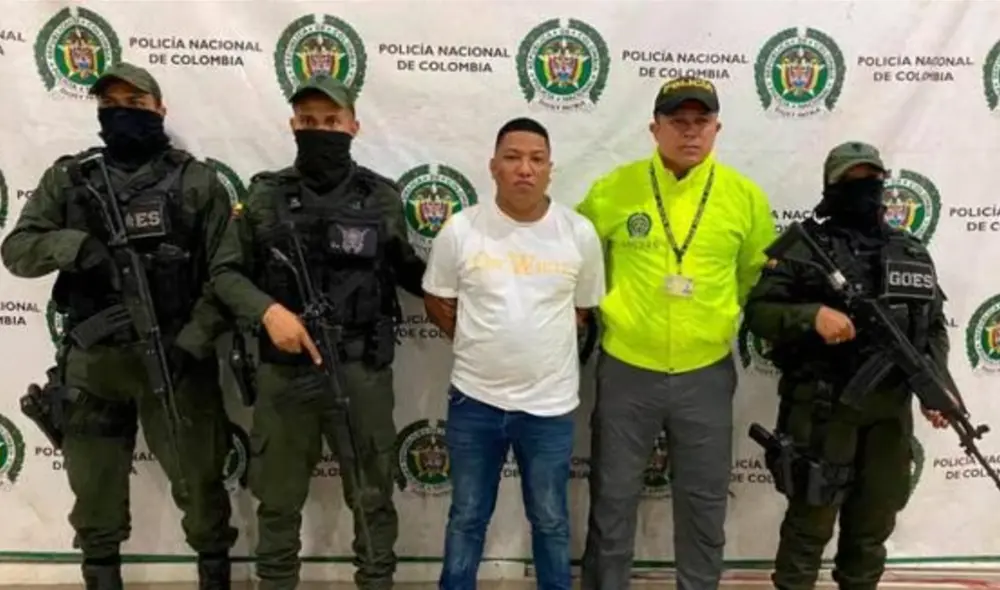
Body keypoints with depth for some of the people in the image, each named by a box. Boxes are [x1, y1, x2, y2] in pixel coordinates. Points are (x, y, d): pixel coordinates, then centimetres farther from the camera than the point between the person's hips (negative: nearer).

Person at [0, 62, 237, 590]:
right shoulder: (67, 178, 7)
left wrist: (193, 341, -14)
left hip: (174, 355, -2)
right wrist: (77, 244, -18)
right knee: (94, 487, 15)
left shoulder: (197, 181, 0)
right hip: (91, 361, 3)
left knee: (199, 477, 7)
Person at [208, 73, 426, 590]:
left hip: (363, 371, 0)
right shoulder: (264, 195, 1)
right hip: (284, 372, 1)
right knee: (278, 501, 16)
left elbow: (404, 269, 13)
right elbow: (224, 272, 3)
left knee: (372, 498, 12)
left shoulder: (382, 198, 2)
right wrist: (268, 310, -15)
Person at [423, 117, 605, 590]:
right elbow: (437, 302, 4)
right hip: (475, 399, 0)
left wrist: (546, 344, 2)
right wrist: (483, 344, 3)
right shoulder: (460, 229, -7)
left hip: (550, 403, 0)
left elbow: (584, 308, 7)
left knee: (550, 520, 19)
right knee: (467, 517, 18)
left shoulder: (579, 233, -5)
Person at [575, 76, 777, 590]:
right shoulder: (613, 189, -6)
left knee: (704, 503, 16)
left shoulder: (744, 196, -2)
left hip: (707, 373, 2)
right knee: (612, 499, 12)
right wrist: (588, 308, 6)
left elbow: (757, 273, 13)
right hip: (626, 370, -1)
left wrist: (720, 314, 9)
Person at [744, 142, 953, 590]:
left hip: (891, 409, 5)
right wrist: (812, 315, -25)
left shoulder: (913, 254, 11)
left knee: (875, 520, 17)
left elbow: (934, 327, 15)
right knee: (812, 519, 4)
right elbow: (757, 311, -9)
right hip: (822, 407, -5)